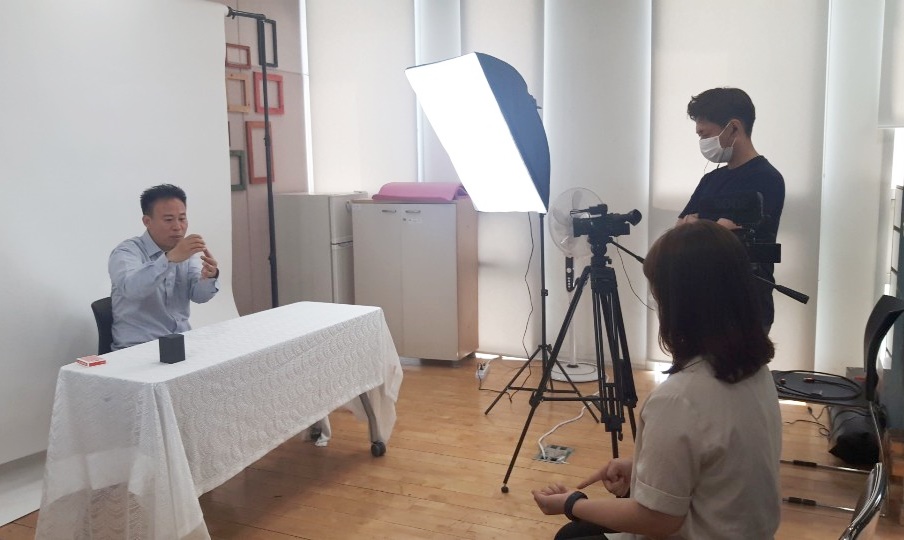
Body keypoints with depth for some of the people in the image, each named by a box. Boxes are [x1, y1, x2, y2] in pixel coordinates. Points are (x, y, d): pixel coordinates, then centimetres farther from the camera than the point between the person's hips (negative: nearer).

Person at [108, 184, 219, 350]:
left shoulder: (187, 251, 9)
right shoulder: (126, 252, -8)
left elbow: (199, 295, -4)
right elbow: (131, 289, -28)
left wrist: (208, 278, -25)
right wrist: (170, 258, -40)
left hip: (183, 342, 5)